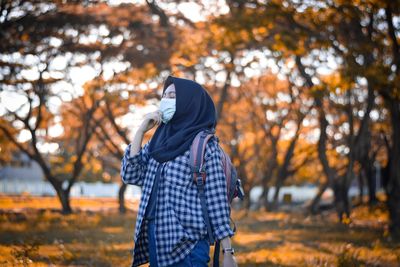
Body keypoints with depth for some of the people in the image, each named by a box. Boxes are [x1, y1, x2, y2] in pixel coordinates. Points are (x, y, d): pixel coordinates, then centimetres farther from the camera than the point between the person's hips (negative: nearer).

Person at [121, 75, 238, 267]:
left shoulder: (205, 144, -5)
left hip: (187, 242, -6)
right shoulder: (157, 141, 14)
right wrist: (141, 131, 0)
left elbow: (217, 199, -9)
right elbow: (130, 176, 4)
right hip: (155, 239, 6)